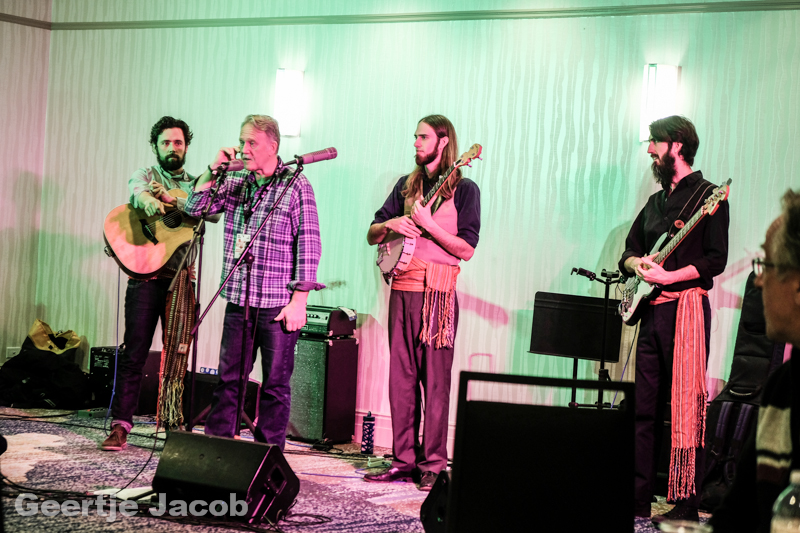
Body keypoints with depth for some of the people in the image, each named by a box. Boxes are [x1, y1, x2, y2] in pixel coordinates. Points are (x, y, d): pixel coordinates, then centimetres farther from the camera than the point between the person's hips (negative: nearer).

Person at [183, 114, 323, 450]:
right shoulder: (235, 182, 10)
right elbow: (195, 208, 10)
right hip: (238, 301, 5)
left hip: (279, 306, -4)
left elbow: (309, 244, -8)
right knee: (227, 378, 8)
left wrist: (299, 299, -13)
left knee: (275, 384, 3)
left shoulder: (296, 185, -5)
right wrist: (213, 170, -3)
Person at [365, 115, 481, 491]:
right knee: (401, 377, 6)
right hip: (402, 288, 6)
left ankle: (434, 465, 0)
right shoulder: (406, 185, 16)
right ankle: (404, 460, 11)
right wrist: (389, 225, -2)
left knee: (435, 380, -5)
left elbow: (467, 249, -8)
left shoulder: (463, 189, 0)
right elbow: (372, 235, 19)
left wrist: (427, 223, -16)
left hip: (437, 291, -5)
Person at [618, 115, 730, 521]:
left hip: (686, 307, -8)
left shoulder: (708, 196, -3)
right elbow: (628, 251, 25)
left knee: (686, 407, -8)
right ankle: (638, 499, 12)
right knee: (645, 408, 7)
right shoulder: (656, 202, 20)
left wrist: (667, 276, -18)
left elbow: (716, 260, -12)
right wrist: (636, 264, 2)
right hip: (651, 310, 8)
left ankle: (687, 504, -5)